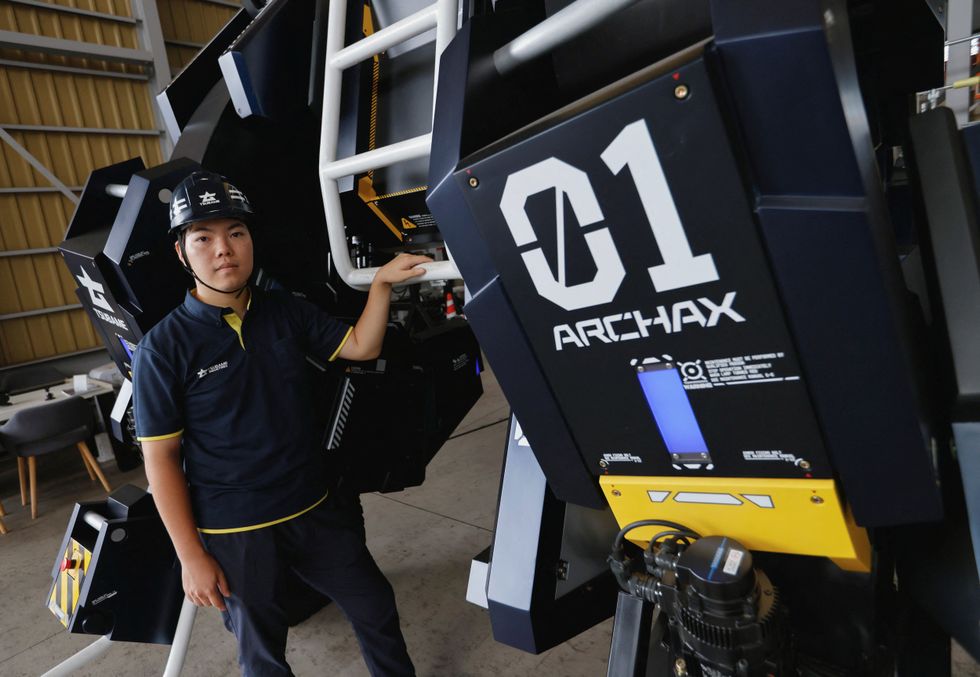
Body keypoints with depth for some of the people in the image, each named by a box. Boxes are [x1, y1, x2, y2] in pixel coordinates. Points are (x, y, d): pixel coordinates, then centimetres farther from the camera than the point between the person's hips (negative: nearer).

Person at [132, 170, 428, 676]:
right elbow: (161, 459, -11)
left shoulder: (287, 313, -2)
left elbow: (360, 347, 4)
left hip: (315, 511, 4)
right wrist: (191, 556, -9)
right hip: (234, 534, -3)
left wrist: (381, 283, -10)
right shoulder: (164, 347, -14)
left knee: (376, 610, 18)